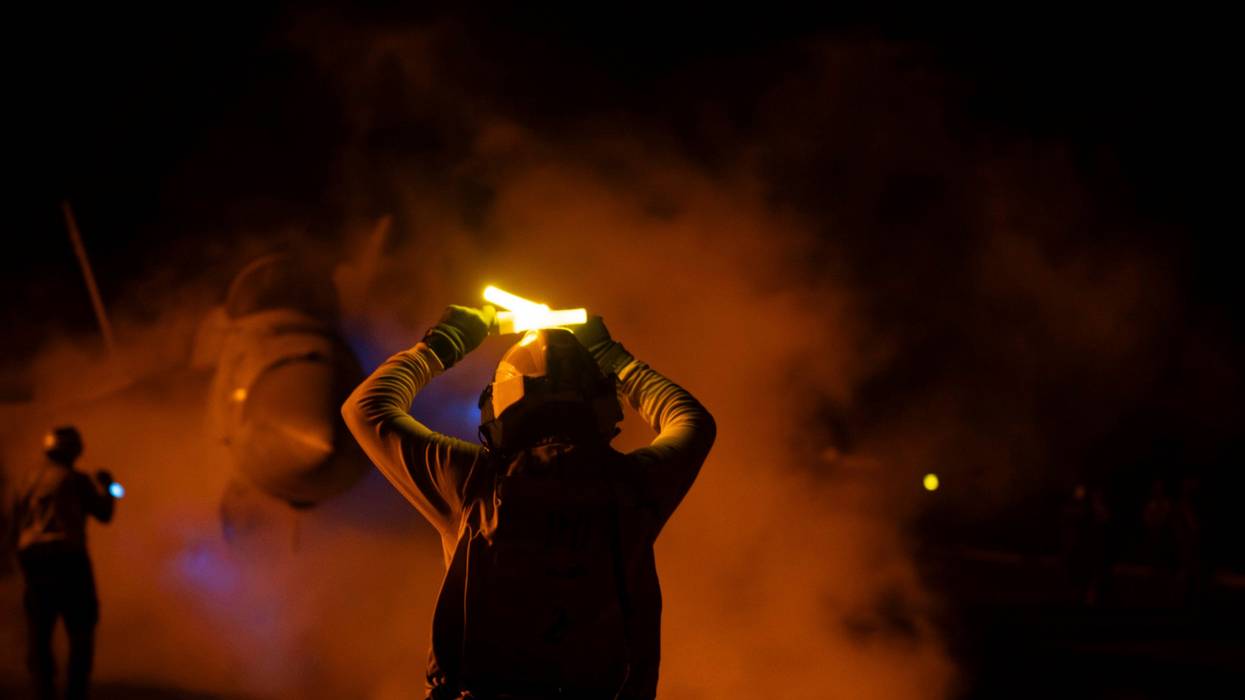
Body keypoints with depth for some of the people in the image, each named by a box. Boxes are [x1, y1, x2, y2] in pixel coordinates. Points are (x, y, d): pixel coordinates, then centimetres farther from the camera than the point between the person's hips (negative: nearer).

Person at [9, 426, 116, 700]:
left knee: (38, 632, 10)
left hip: (31, 555, 5)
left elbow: (16, 524, 14)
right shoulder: (75, 479, -4)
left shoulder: (28, 479, 12)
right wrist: (104, 487, 21)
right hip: (67, 555, -5)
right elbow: (104, 513, 3)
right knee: (81, 629, 5)